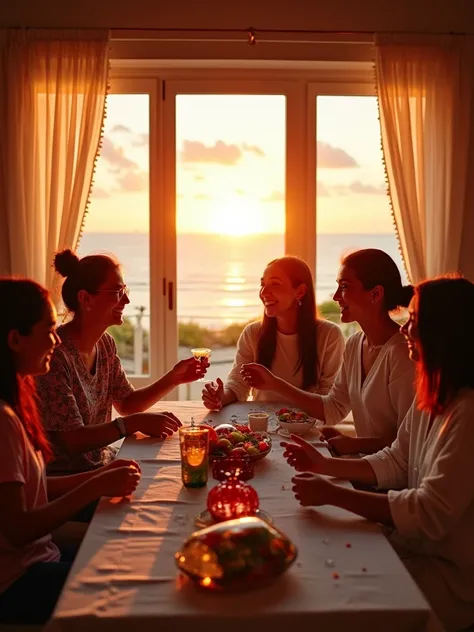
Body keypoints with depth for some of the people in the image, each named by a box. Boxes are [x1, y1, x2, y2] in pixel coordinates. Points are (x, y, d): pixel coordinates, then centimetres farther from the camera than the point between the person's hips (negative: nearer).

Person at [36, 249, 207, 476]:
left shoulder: (106, 343, 3)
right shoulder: (57, 354, -22)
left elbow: (126, 404, 12)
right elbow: (72, 440, -23)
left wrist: (173, 378, 0)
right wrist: (133, 424, -33)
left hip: (102, 464, 8)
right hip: (64, 477, -8)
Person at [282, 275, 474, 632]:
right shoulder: (430, 398, 3)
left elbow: (431, 514, -29)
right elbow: (394, 463, 11)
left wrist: (333, 494, -28)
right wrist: (325, 465, 1)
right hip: (417, 546, 8)